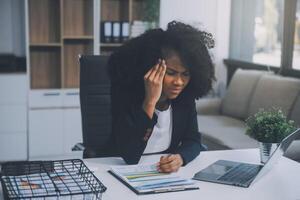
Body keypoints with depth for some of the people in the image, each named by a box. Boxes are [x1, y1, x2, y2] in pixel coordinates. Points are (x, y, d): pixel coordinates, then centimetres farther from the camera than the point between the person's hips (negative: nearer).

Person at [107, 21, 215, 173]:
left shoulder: (185, 95, -5)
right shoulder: (126, 92, -18)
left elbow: (193, 140, -2)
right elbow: (130, 156, -25)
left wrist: (180, 157, -23)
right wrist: (150, 101, -31)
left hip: (169, 170, 3)